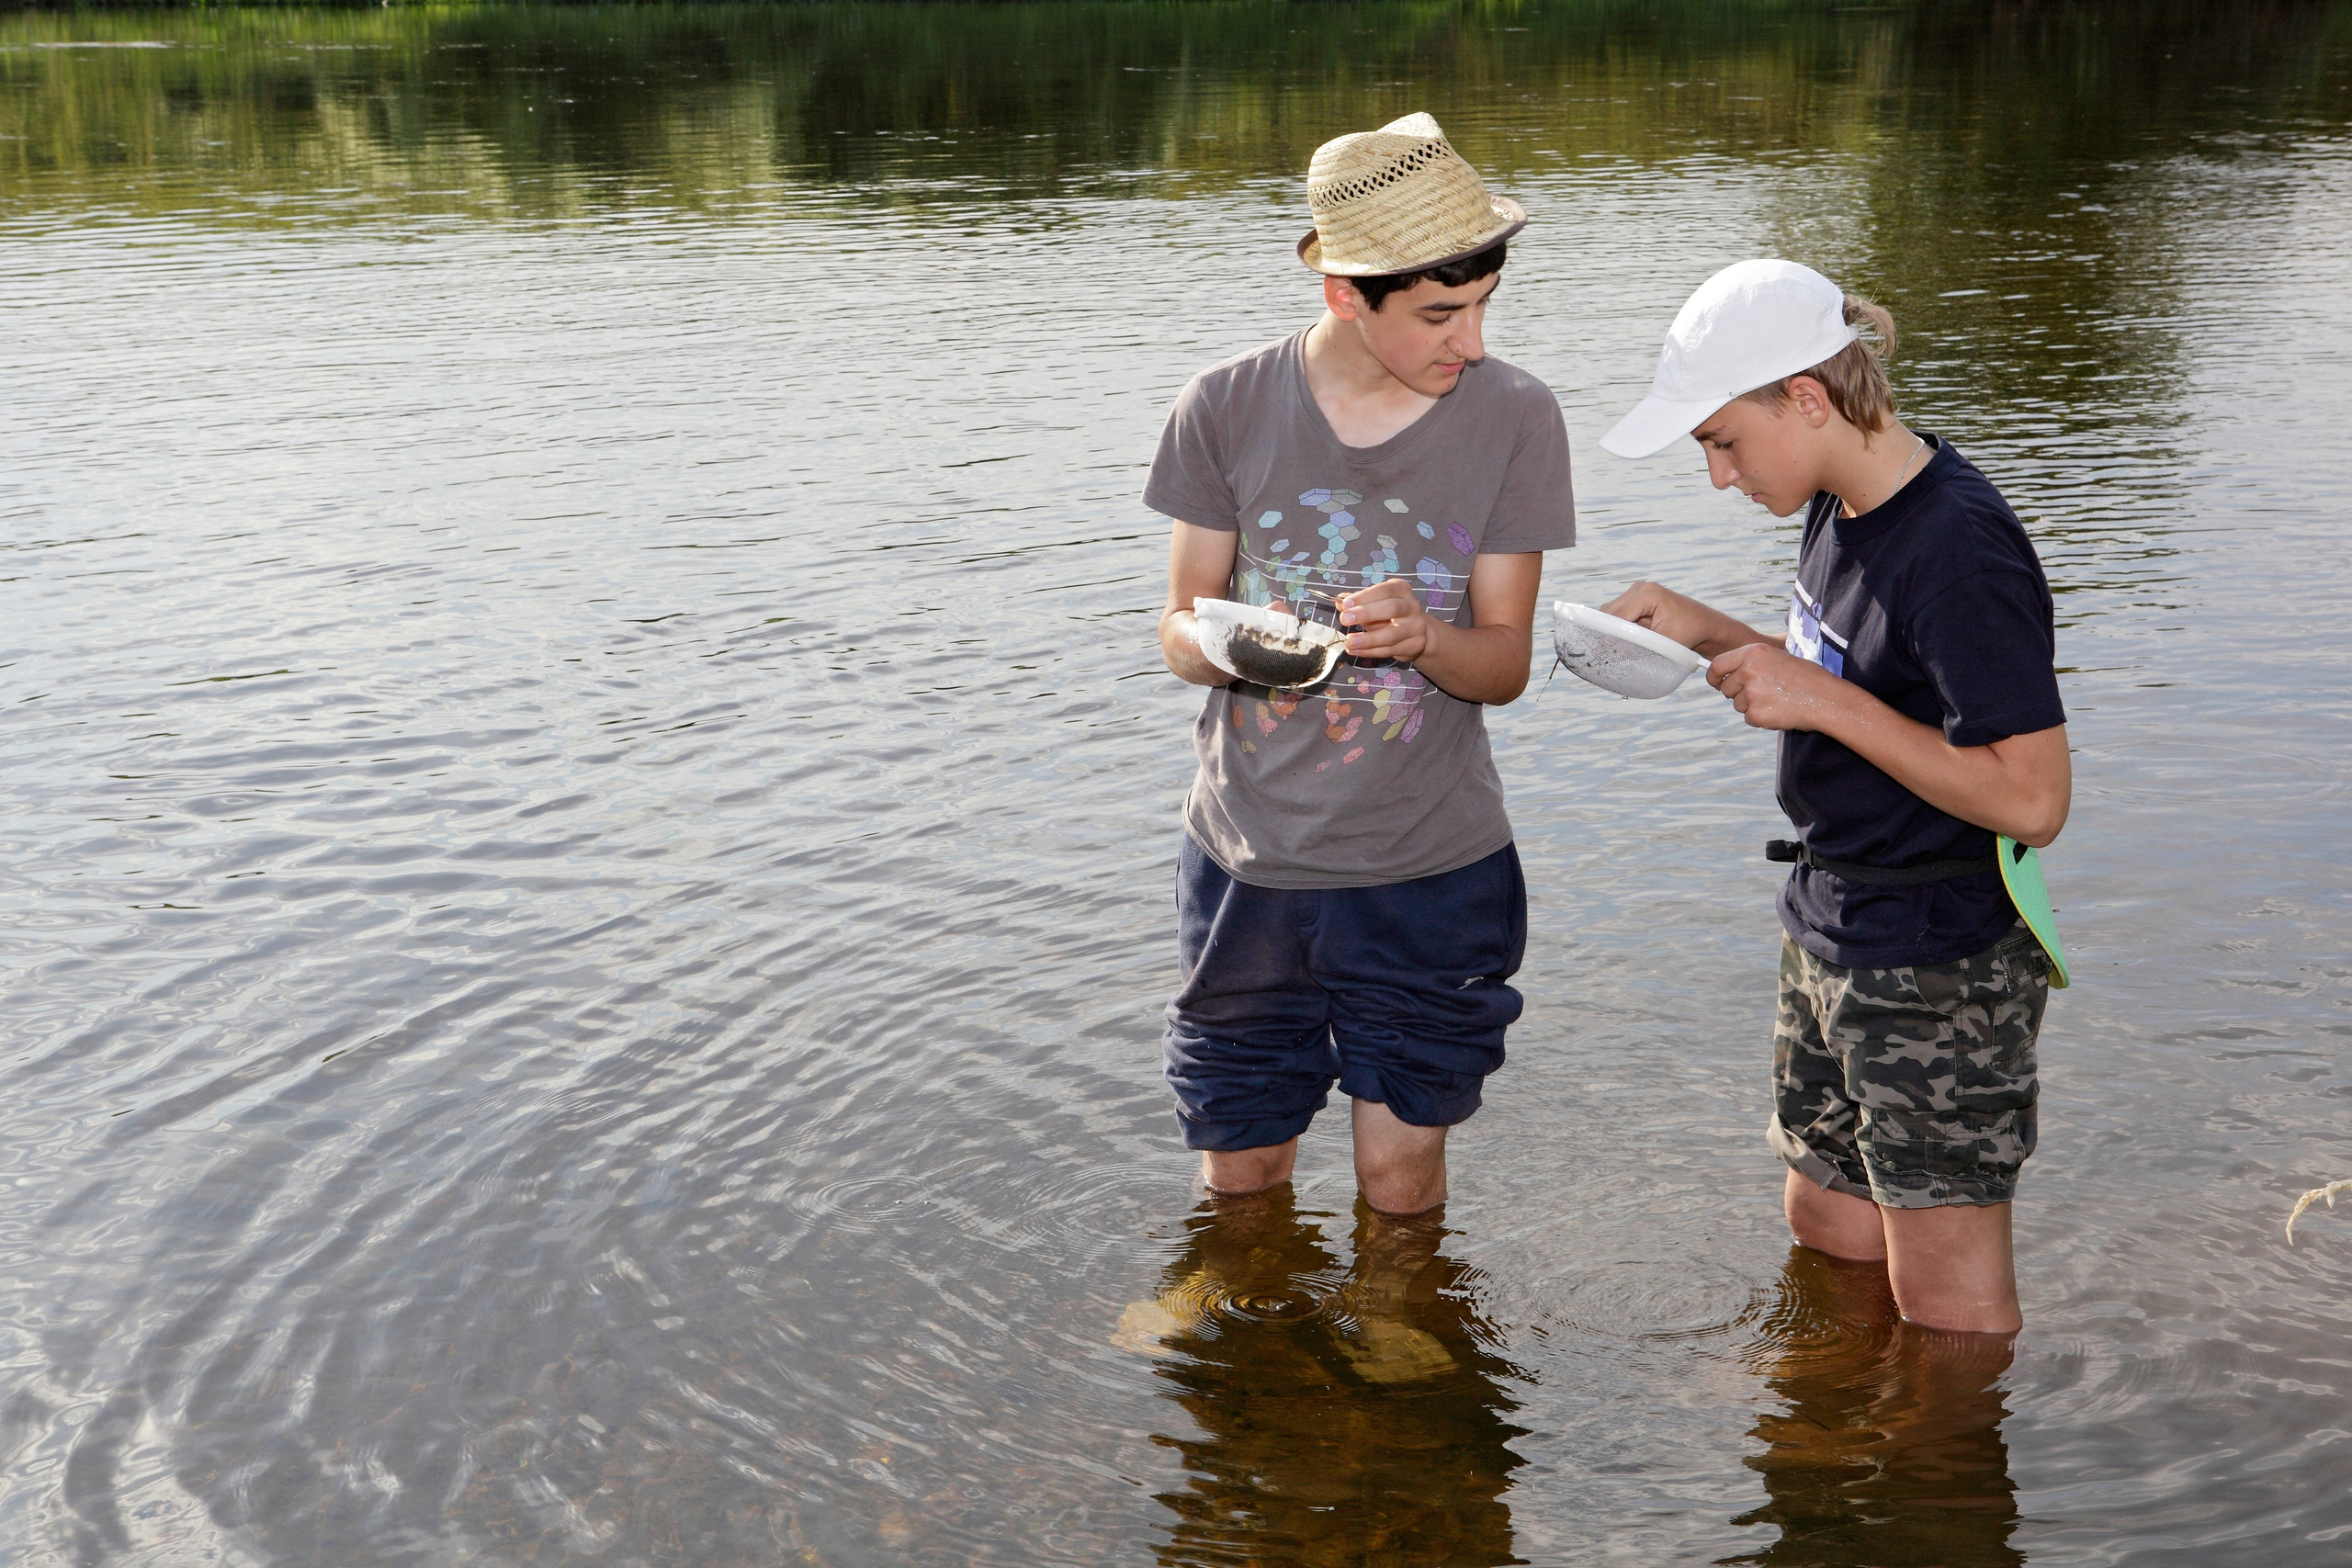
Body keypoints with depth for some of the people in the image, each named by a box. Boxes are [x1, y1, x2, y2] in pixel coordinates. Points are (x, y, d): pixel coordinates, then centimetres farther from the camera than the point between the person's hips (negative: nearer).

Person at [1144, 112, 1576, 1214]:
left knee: (1400, 1177, 8)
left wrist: (1421, 636, -28)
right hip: (1248, 861, 1)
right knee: (1239, 1173, 13)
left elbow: (1504, 664, -5)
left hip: (1429, 870, -1)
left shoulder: (1514, 417, -8)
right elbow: (1179, 624, 0)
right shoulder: (1228, 408, -7)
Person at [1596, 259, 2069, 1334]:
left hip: (1940, 971, -9)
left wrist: (1826, 702, -24)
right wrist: (1709, 635, 3)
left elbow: (2030, 799, -25)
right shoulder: (1841, 506, 4)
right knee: (1827, 1231, 22)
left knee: (1946, 1305, 2)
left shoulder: (1959, 551, -25)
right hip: (1833, 934, 10)